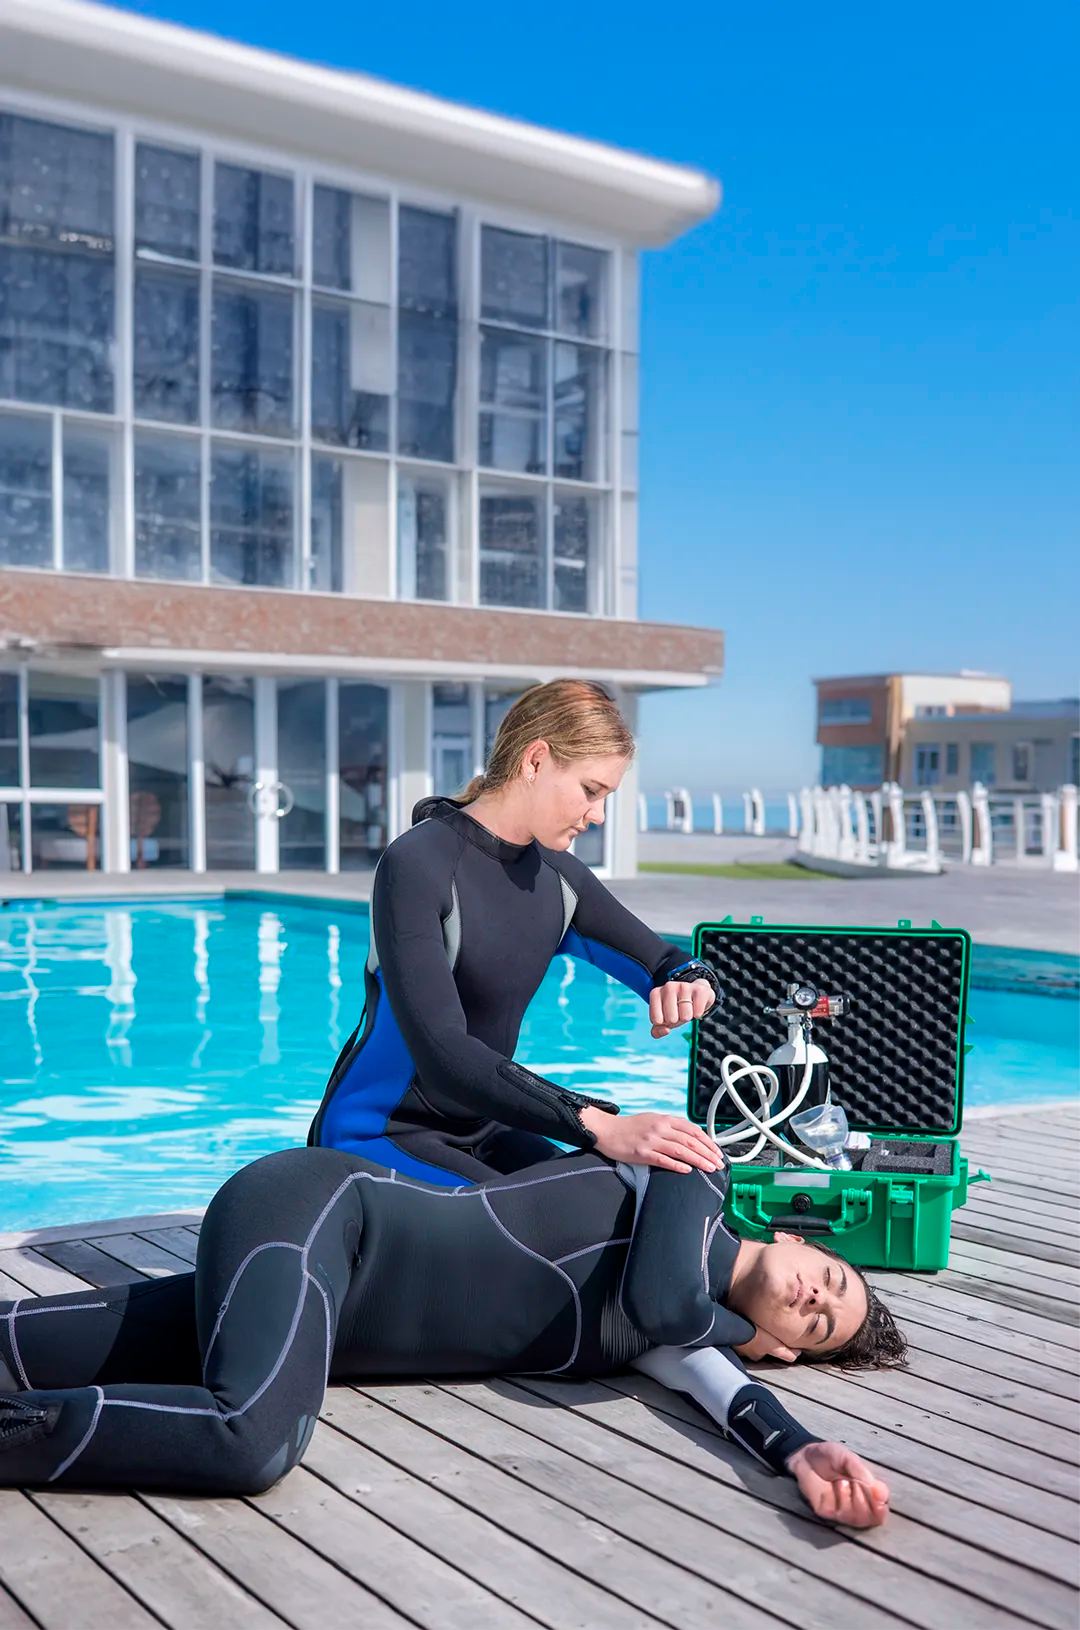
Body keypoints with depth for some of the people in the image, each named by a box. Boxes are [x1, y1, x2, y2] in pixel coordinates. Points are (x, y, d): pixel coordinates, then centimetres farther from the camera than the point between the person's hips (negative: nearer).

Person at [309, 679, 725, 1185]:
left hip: (484, 1130, 7)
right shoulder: (417, 865, -21)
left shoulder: (556, 873, 3)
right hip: (384, 1136, -7)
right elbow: (443, 1054, -32)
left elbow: (668, 962, 12)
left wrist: (690, 981, -15)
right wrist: (598, 1126, -41)